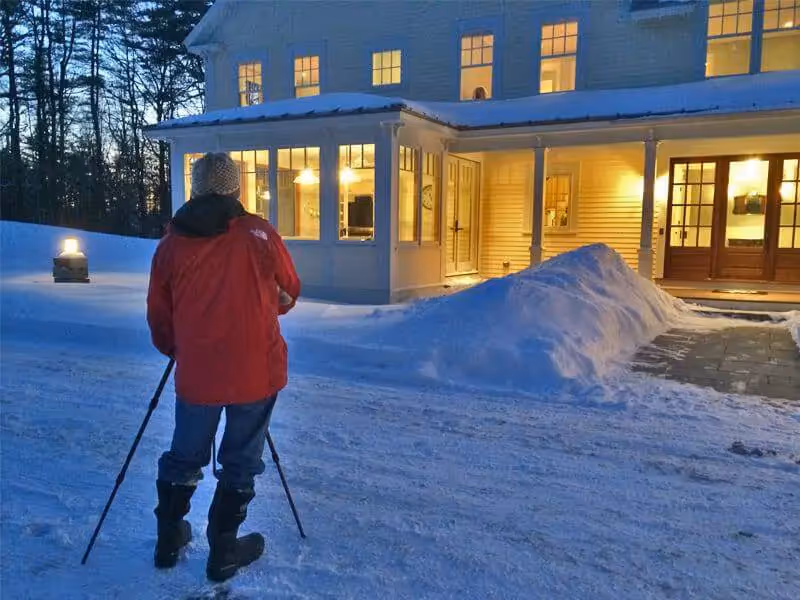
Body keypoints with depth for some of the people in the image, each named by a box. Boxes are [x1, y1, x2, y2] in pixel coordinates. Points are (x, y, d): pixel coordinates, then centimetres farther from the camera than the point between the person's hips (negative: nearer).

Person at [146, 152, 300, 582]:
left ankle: (169, 539, 36)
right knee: (240, 462, 12)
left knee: (184, 456, 21)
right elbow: (289, 293, 7)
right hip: (255, 370, -2)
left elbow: (158, 317, 6)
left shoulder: (171, 243, -1)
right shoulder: (259, 234, -6)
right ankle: (223, 551, 23)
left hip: (195, 374, 2)